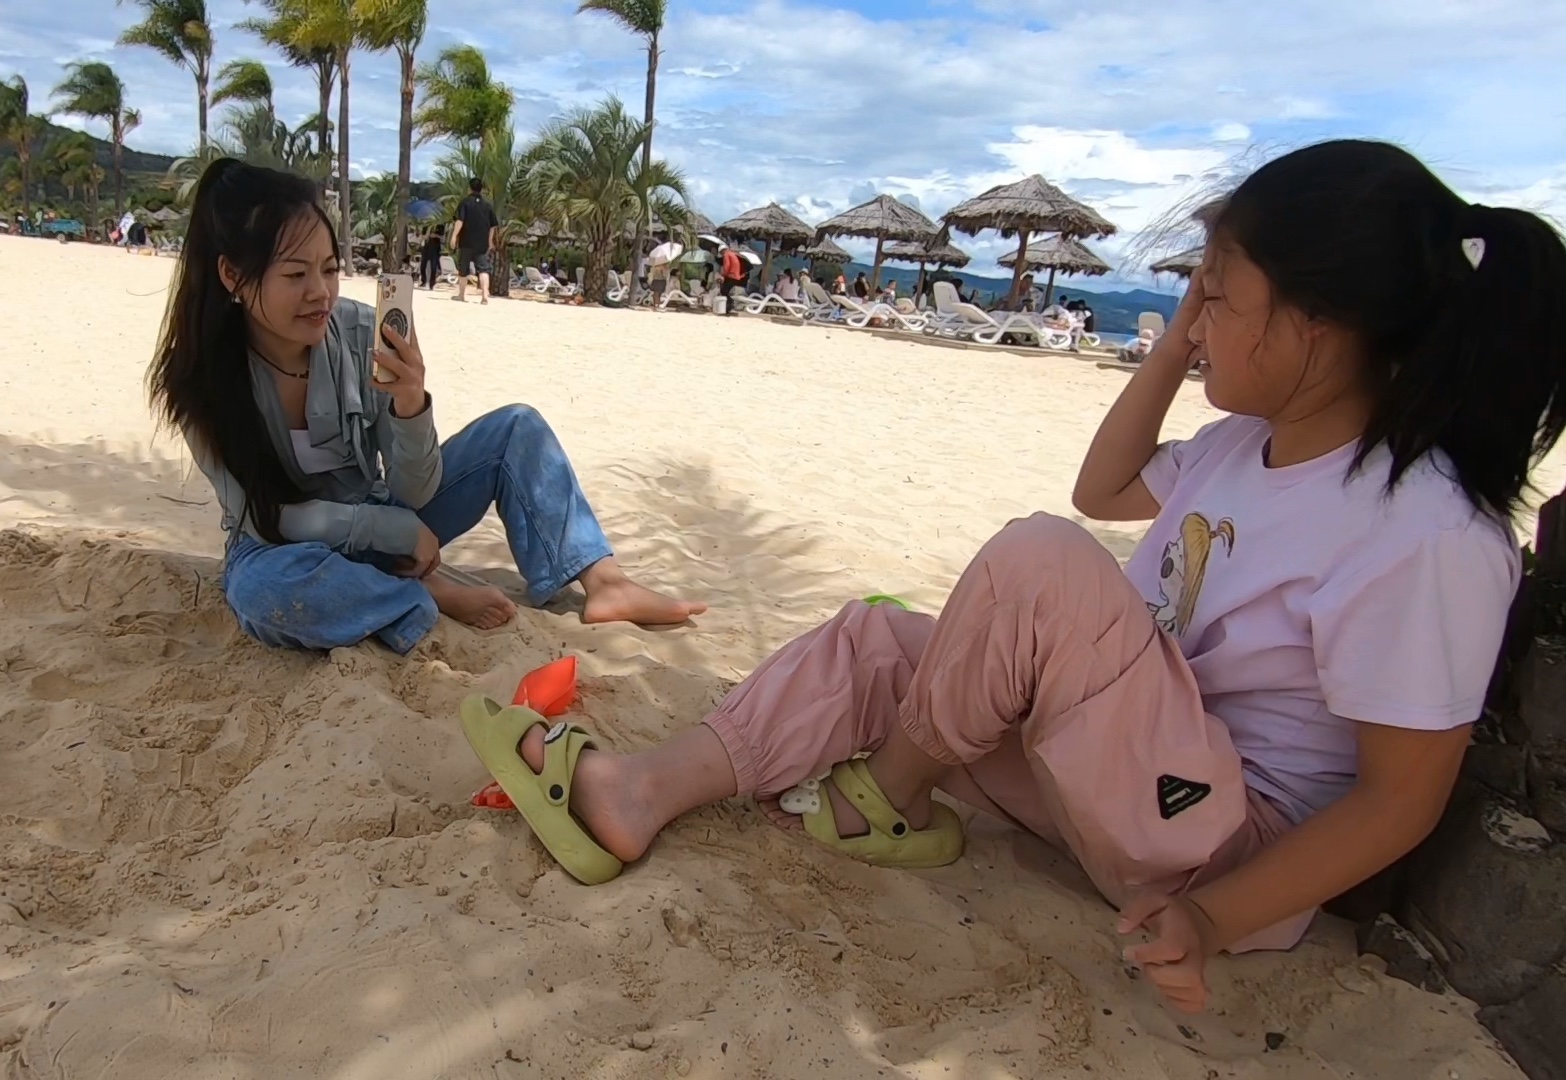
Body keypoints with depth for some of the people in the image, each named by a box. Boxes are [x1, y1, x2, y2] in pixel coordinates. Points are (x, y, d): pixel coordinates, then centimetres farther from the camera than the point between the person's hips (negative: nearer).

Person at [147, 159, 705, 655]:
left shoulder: (359, 332, -18)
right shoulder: (203, 379, -21)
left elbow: (414, 491, -16)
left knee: (516, 428, -11)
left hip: (387, 519, 3)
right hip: (288, 550, -2)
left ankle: (604, 582, -16)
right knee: (263, 589, -40)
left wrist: (412, 406, -35)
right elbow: (262, 518, -18)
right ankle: (433, 594, -16)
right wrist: (400, 531, -21)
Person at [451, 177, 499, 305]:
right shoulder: (487, 205, 9)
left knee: (463, 269, 10)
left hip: (466, 242, -2)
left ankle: (462, 295, 19)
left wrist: (454, 235, -17)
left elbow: (460, 221, -15)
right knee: (483, 268, -5)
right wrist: (490, 241, 20)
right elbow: (493, 225, 11)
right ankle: (485, 295, -22)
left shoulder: (465, 202, -3)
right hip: (482, 243, 2)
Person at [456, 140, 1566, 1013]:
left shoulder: (1430, 533, -23)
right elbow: (1105, 491, 17)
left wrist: (1213, 918, -22)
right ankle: (644, 791, -9)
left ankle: (892, 793, -5)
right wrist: (1170, 352, 4)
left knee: (1040, 560, -30)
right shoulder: (1253, 442, 2)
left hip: (1232, 848, -8)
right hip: (1118, 759, 8)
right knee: (873, 639, 0)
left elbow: (1402, 800, -19)